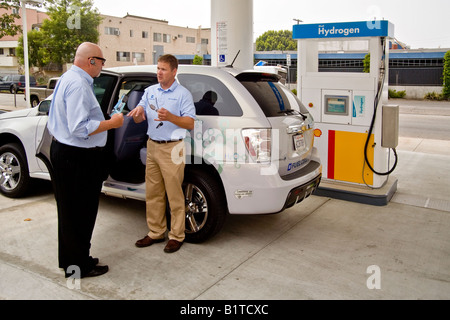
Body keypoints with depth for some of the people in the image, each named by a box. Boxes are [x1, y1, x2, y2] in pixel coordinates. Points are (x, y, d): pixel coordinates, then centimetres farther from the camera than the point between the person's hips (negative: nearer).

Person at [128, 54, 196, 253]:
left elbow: (191, 123, -10)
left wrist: (170, 117, -26)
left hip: (172, 149, -6)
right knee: (153, 194, 11)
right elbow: (139, 120, 11)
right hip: (152, 146, 6)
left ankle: (176, 236, 11)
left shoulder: (183, 94, -3)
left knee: (174, 195, -1)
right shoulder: (150, 91, 13)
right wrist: (138, 113, -12)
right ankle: (156, 232, 24)